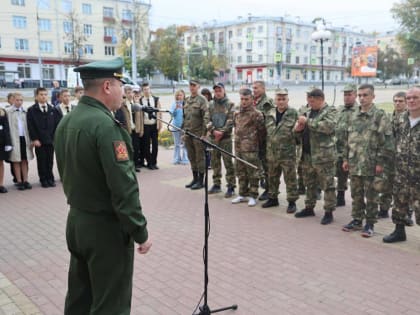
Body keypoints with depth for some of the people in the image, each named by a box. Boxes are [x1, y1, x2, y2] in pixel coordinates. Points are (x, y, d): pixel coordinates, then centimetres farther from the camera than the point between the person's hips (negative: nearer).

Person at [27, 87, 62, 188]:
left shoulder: (52, 109, 8)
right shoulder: (31, 110, 1)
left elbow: (57, 123, 8)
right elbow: (30, 126, -3)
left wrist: (54, 136, 1)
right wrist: (34, 139, -10)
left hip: (51, 140, 2)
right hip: (39, 141, -2)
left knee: (50, 161, 6)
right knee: (41, 161, 3)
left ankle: (50, 179, 15)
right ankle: (43, 180, 12)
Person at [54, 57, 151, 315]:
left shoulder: (65, 123, 6)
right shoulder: (105, 125, -22)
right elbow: (124, 186, -24)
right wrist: (140, 232, -15)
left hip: (77, 221, 9)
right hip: (106, 227, -9)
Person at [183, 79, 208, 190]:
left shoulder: (202, 100, -7)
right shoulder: (187, 100, 14)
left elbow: (205, 117, -12)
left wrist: (204, 133, -17)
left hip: (198, 133, -7)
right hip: (188, 133, 7)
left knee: (200, 157, 1)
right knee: (191, 157, 13)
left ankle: (201, 181, 9)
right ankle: (195, 178, 25)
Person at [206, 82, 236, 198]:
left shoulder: (230, 104, 1)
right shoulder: (210, 104, 12)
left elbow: (230, 120, -8)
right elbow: (207, 119, 4)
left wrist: (222, 132, -16)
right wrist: (214, 131, -10)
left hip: (226, 137, -4)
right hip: (213, 137, 4)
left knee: (228, 162, -6)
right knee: (215, 162, 11)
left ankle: (231, 186, 0)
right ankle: (216, 184, 22)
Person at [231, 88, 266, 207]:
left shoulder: (256, 114, -10)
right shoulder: (237, 114, 11)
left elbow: (262, 131, -7)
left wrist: (258, 143, 2)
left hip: (251, 149, -7)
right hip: (238, 147, 7)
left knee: (252, 173, 0)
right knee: (241, 172, 15)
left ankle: (253, 196, 10)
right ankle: (243, 194, 26)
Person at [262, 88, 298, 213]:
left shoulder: (293, 113, -5)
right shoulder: (269, 114, 8)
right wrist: (266, 148, 14)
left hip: (287, 152, -5)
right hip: (272, 152, 5)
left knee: (290, 178, 2)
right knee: (272, 177, 16)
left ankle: (292, 201, 13)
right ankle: (273, 198, 32)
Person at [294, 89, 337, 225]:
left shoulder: (330, 111, -4)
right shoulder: (309, 112, 17)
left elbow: (328, 126, -24)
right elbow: (303, 133, 24)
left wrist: (308, 121, -21)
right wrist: (298, 129, 0)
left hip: (323, 155, -7)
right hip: (307, 155, 7)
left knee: (327, 185, 0)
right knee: (310, 184, 17)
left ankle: (329, 212, 7)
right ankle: (309, 208, 29)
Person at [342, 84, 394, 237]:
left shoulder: (380, 116, -7)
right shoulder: (353, 116, 11)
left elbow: (387, 141, -10)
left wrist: (380, 162, -14)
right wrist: (346, 158, 12)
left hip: (371, 164, -5)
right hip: (354, 164, 6)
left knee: (371, 196, 4)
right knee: (356, 194, 14)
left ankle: (370, 223, 16)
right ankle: (357, 220, 27)